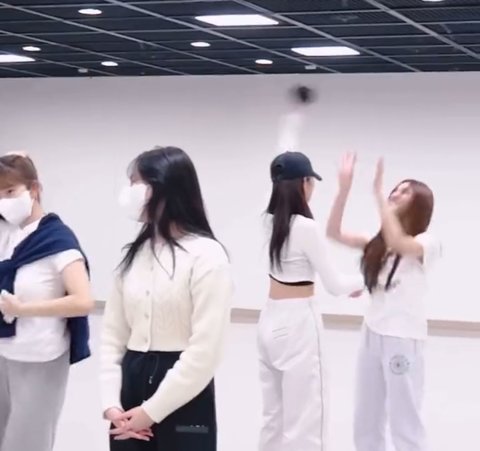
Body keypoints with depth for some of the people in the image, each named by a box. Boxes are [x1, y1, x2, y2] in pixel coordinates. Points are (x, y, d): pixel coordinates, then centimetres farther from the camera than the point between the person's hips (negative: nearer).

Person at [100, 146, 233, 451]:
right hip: (131, 387, 6)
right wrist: (110, 402, -4)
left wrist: (151, 411, -14)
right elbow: (113, 334, 9)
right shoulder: (135, 253, 10)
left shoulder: (206, 255, -10)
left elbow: (205, 352, -16)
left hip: (184, 400, -6)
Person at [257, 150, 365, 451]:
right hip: (298, 323, -8)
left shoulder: (271, 220, 4)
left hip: (272, 319, 8)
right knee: (304, 417, 0)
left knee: (274, 414, 16)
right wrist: (364, 279, 6)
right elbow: (334, 285, -12)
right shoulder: (306, 227, -18)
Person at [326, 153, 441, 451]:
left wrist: (379, 195, -28)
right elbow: (334, 233, 1)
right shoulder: (379, 242, 10)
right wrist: (344, 188, -10)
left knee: (405, 423, 3)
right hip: (373, 334, 7)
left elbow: (399, 244, -33)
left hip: (404, 339, -7)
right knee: (366, 421, 17)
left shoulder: (427, 243, -11)